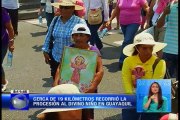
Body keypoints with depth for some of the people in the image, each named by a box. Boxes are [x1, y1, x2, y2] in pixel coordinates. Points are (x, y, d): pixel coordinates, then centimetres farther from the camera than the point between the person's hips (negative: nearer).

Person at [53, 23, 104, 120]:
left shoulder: (93, 51, -7)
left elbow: (100, 71, -14)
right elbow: (60, 68, 0)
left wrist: (93, 86, -27)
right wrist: (56, 83, -14)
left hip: (87, 89, -3)